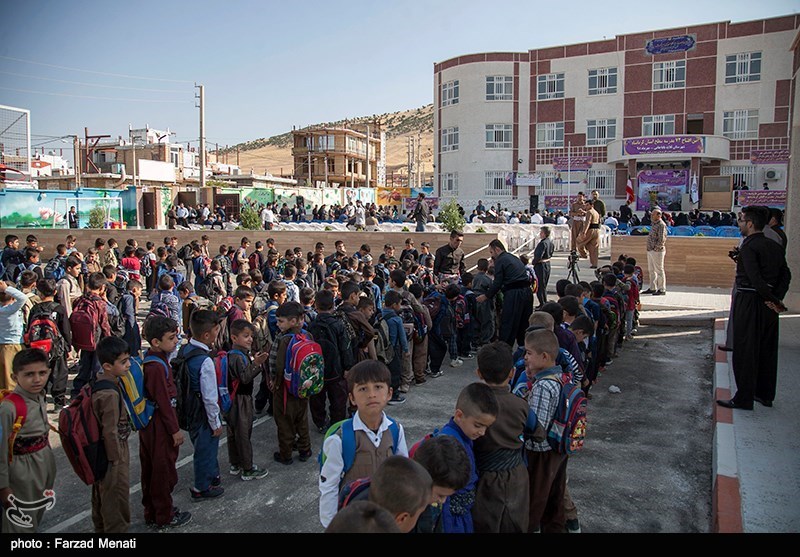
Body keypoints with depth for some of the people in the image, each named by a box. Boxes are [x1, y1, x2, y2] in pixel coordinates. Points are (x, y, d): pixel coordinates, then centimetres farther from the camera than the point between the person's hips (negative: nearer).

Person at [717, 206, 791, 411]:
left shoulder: (748, 247, -15)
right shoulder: (775, 247, 9)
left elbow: (755, 279, -23)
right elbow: (786, 275, 6)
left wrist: (773, 300, -14)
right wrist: (777, 297, -3)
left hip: (749, 302, -8)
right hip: (768, 306, 8)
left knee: (745, 350, 0)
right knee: (767, 350, 16)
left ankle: (743, 399, 5)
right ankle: (765, 395, 27)